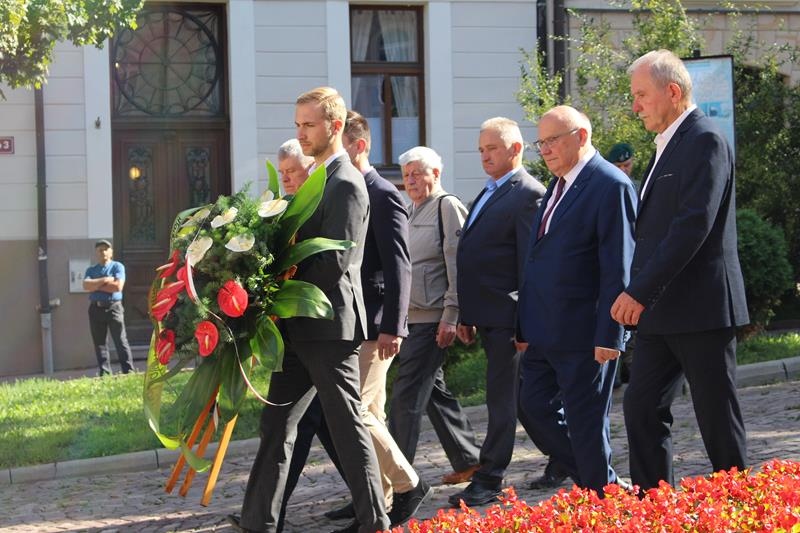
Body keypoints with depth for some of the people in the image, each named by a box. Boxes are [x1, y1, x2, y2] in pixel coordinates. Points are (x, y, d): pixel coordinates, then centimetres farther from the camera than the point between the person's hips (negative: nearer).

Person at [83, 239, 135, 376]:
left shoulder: (117, 267, 4)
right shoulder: (91, 270, 14)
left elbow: (118, 286, -11)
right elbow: (86, 285, -5)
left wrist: (96, 285, -5)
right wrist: (105, 280, -11)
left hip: (114, 307, -3)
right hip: (96, 308, 4)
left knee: (121, 340, -6)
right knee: (99, 342, 3)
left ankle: (128, 371, -6)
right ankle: (104, 373, 7)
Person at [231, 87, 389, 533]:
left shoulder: (346, 184, -14)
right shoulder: (319, 178, 15)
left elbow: (336, 262, -21)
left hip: (329, 326, -10)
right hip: (301, 327, 10)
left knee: (346, 424, -2)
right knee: (277, 420, 10)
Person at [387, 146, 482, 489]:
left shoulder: (447, 207, -7)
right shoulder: (410, 211, 18)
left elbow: (457, 265, -12)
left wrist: (450, 316, -17)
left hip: (432, 318, -9)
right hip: (408, 316, 9)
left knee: (406, 396, -10)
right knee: (434, 390, 14)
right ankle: (468, 460, 24)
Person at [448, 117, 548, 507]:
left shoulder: (528, 194, -11)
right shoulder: (489, 194, 19)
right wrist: (467, 315, 18)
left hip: (507, 315, -9)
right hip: (487, 316, 10)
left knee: (503, 398, -4)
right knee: (520, 395, 16)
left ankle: (488, 480, -1)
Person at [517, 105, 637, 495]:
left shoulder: (611, 186, -12)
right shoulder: (558, 186, 16)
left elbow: (618, 269, -17)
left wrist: (608, 336, -20)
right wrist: (527, 325, 16)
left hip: (584, 332, -9)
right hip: (546, 332, 9)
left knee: (586, 422, -1)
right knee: (535, 405, 13)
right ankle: (602, 483, 24)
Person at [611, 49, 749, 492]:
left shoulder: (704, 141, -13)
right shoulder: (667, 146, 17)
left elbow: (694, 225, -22)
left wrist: (640, 290, -23)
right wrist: (639, 295, 13)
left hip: (701, 308, -9)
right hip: (662, 313, 9)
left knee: (717, 415, 0)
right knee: (641, 407, 5)